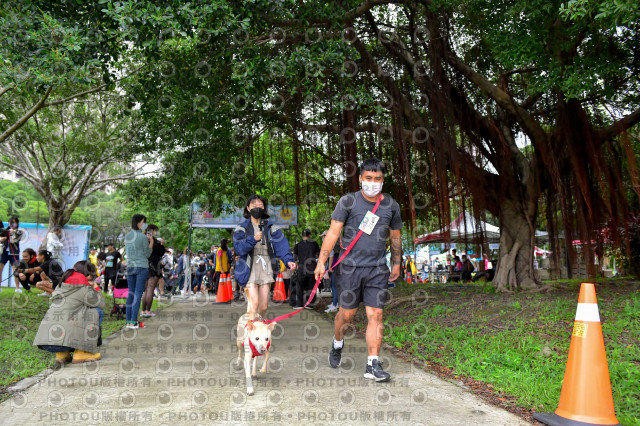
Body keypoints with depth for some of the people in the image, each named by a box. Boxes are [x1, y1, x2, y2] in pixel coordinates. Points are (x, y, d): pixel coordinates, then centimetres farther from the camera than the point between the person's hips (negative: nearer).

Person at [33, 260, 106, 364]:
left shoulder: (61, 286, 20)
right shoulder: (84, 289, -3)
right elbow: (102, 304, 6)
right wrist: (96, 289, 21)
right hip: (62, 339, -8)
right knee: (97, 312, 2)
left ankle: (62, 354, 17)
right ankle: (81, 353, 1)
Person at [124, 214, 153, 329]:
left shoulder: (127, 236, 9)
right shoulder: (143, 237, -11)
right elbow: (147, 254, -4)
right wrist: (151, 242, 0)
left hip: (130, 267, 6)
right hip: (142, 267, -6)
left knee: (131, 293, 10)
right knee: (138, 294, -2)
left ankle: (128, 321, 13)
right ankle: (133, 321, -1)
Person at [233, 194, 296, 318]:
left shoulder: (271, 227, 10)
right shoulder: (242, 228, 6)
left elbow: (281, 245, -4)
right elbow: (238, 247, -10)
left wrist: (288, 259, -21)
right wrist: (252, 239, -25)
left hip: (266, 269, 3)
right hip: (250, 270, -2)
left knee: (264, 306, 5)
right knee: (254, 303, -15)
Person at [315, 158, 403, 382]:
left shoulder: (391, 205, 8)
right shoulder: (348, 202, -2)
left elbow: (395, 236, 20)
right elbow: (333, 232, -6)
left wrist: (397, 263, 24)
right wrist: (322, 261, -13)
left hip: (378, 269, 2)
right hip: (350, 267, -2)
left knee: (375, 315, -2)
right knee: (347, 313, 7)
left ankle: (373, 365, 5)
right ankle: (337, 343, 37)